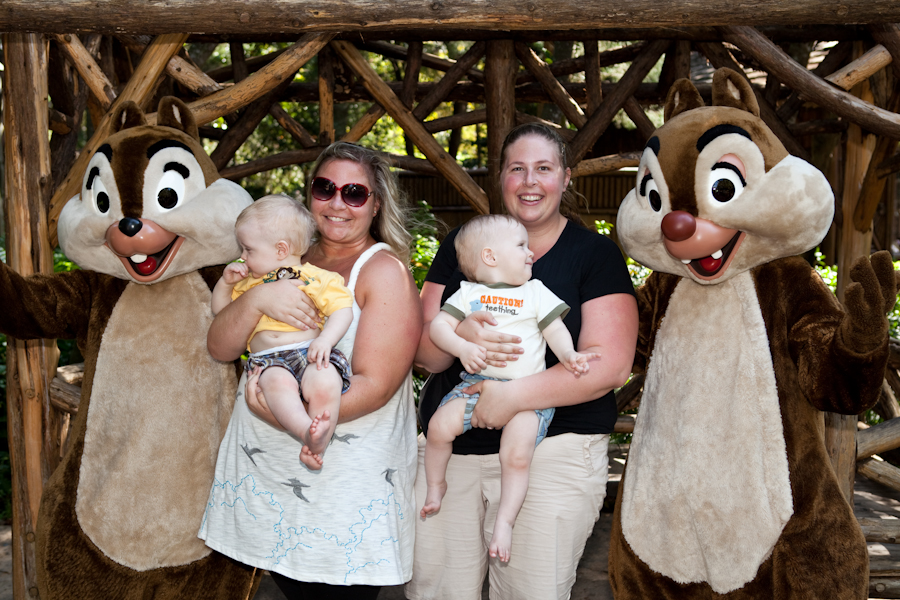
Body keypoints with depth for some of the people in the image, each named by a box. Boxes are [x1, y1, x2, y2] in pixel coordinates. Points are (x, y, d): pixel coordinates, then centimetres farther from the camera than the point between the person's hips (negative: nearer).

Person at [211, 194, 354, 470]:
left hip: (308, 353, -2)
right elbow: (219, 310, 36)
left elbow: (343, 310, 1)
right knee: (277, 382, -36)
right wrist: (226, 282, 17)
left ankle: (318, 445, -27)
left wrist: (325, 340, -17)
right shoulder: (248, 282, 27)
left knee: (325, 384, -36)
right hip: (268, 360, 2)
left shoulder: (314, 277, 11)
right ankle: (307, 430, -50)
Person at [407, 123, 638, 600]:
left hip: (552, 451, -3)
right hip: (448, 448, 3)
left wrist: (516, 395, -21)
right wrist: (458, 337, -18)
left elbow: (611, 365, -10)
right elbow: (422, 350, 6)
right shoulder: (462, 244, 9)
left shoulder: (595, 254, 0)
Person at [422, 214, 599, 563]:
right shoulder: (468, 293, 11)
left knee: (517, 454, -19)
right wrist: (462, 348, -16)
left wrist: (568, 354, -12)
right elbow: (439, 326, 2)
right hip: (477, 383, 1)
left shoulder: (536, 292, 14)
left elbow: (555, 329, 8)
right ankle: (436, 486, 8)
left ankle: (504, 521, 1)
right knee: (440, 425, -19)